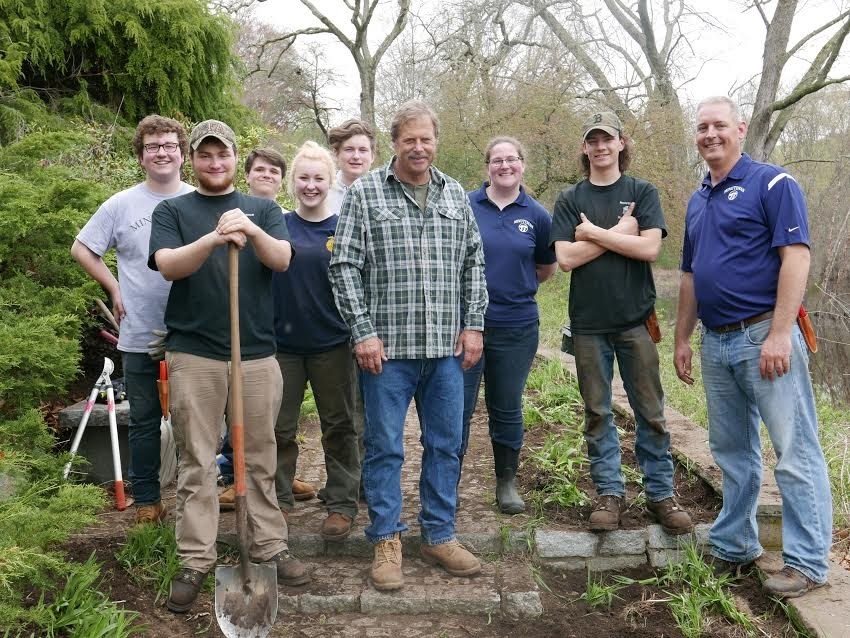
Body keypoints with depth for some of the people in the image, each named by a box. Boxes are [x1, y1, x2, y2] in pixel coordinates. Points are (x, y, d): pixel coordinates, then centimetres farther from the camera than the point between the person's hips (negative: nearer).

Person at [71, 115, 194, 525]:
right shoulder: (121, 205, -1)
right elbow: (81, 249, 8)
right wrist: (114, 288, 1)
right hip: (140, 337, 0)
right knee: (144, 422, 10)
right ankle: (146, 499, 22)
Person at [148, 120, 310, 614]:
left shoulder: (263, 209, 10)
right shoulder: (172, 211, 6)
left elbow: (282, 259, -7)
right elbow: (168, 266, -11)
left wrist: (252, 232, -28)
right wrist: (214, 238, -28)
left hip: (257, 354, 2)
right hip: (194, 355, -1)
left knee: (261, 460, 9)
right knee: (197, 463, 3)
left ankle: (270, 547, 20)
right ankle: (196, 561, 12)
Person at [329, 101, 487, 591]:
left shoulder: (456, 196, 11)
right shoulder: (364, 193, -1)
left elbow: (474, 264, 13)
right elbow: (345, 266, -5)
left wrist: (474, 325, 4)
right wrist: (363, 331, -11)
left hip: (447, 347, 4)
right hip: (388, 346, -3)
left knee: (446, 445, 11)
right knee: (385, 446, 5)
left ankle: (440, 535, 25)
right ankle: (387, 540, 19)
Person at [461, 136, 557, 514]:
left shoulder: (537, 216, 3)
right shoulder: (464, 206, -1)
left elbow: (547, 268, 15)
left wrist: (515, 286, 9)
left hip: (517, 326, 1)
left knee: (507, 410, 13)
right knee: (457, 408, 2)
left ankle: (507, 483, 27)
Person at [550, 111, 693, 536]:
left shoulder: (642, 193, 5)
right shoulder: (570, 200, 7)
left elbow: (650, 248, -9)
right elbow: (566, 258, -7)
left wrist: (594, 232, -9)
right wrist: (619, 232, -9)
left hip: (636, 319, -1)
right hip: (589, 323, 1)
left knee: (650, 412, 3)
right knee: (597, 413, 6)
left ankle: (660, 494, 13)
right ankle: (609, 493, 16)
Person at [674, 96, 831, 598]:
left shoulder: (772, 183, -6)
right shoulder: (697, 201, 16)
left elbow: (796, 258, -14)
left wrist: (779, 334, -22)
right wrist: (682, 339, 16)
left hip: (764, 337, -7)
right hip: (716, 344, 7)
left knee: (795, 451, -1)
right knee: (732, 451, 15)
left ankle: (808, 562, 8)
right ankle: (735, 546, 27)